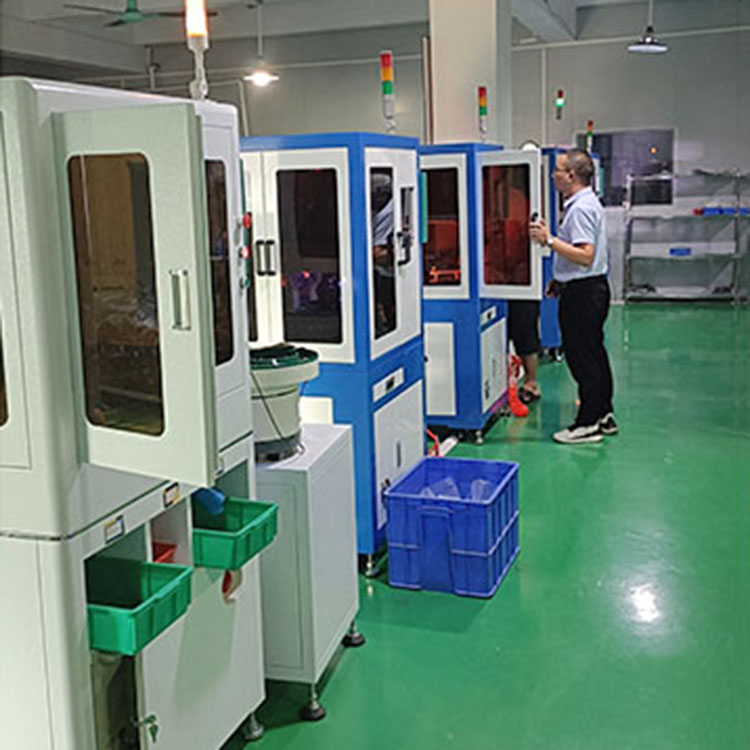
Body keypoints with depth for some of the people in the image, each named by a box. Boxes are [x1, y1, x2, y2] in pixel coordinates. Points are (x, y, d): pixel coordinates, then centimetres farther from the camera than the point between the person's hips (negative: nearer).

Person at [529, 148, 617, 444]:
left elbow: (586, 256, -28)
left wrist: (549, 240, -27)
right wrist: (560, 278, 23)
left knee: (582, 357, -5)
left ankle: (588, 424, 2)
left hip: (583, 293, -11)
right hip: (590, 289, 11)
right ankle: (604, 415, 25)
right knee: (594, 353, 16)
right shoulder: (587, 203, 15)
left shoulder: (580, 208, -19)